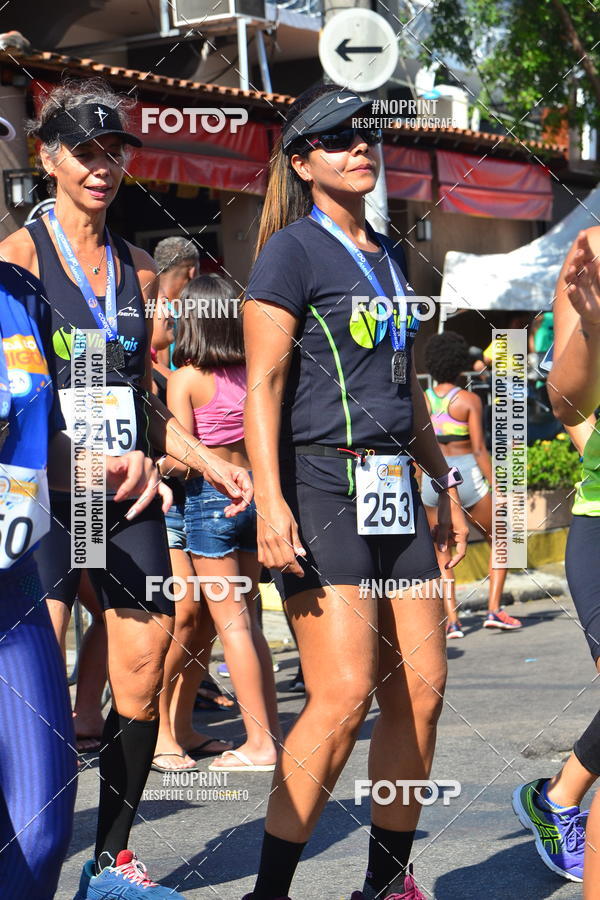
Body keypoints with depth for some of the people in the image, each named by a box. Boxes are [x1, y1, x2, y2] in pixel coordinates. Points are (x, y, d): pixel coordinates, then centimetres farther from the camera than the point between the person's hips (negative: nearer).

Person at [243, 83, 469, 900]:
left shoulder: (389, 258, 19)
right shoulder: (291, 251, -3)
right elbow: (263, 385, -10)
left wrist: (444, 479, 24)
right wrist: (270, 501, -20)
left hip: (395, 491, 7)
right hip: (322, 484, -7)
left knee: (421, 688, 3)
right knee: (345, 693, -14)